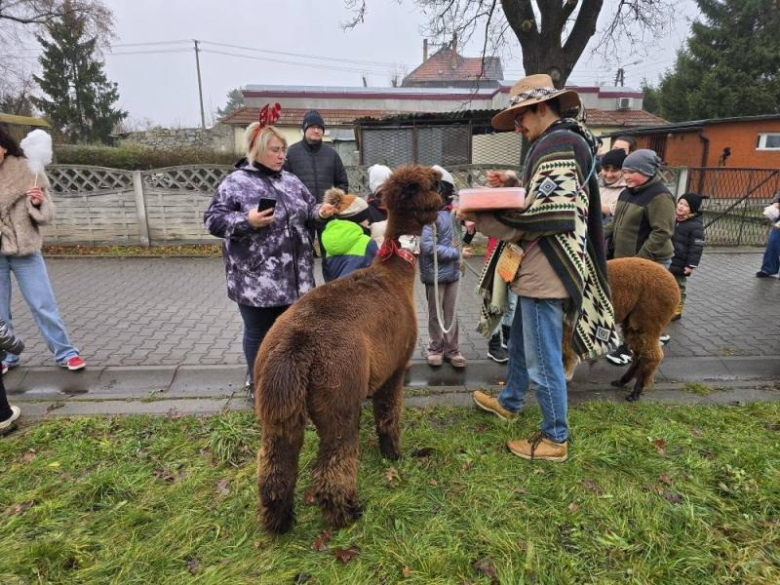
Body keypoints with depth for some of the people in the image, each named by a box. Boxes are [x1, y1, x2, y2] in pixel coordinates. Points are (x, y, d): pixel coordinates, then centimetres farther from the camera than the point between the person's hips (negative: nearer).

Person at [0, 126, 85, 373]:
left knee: (43, 304, 2)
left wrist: (38, 203, -23)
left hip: (25, 250, -2)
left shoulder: (26, 171, -5)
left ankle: (65, 352, 12)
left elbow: (46, 215, -3)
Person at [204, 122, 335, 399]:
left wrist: (319, 211, -1)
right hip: (256, 280, -5)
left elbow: (307, 210, 21)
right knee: (259, 334, 10)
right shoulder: (236, 182, -7)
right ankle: (258, 385, 29)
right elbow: (213, 220, -9)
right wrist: (247, 221, -24)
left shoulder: (290, 180, 12)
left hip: (294, 276, 6)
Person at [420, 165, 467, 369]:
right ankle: (435, 349, 25)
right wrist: (456, 253, -16)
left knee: (451, 313, 13)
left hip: (452, 271, 6)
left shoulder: (447, 211, 5)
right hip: (435, 273, -6)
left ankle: (452, 349, 25)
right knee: (436, 314, 10)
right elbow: (428, 246, -22)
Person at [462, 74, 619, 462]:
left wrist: (484, 222, -17)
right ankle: (509, 402, 44)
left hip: (545, 272, -11)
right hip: (539, 268, 11)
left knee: (543, 360, 1)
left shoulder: (556, 144, -16)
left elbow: (546, 215, -24)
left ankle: (555, 439, 17)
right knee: (520, 343, 25)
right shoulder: (564, 142, 18)